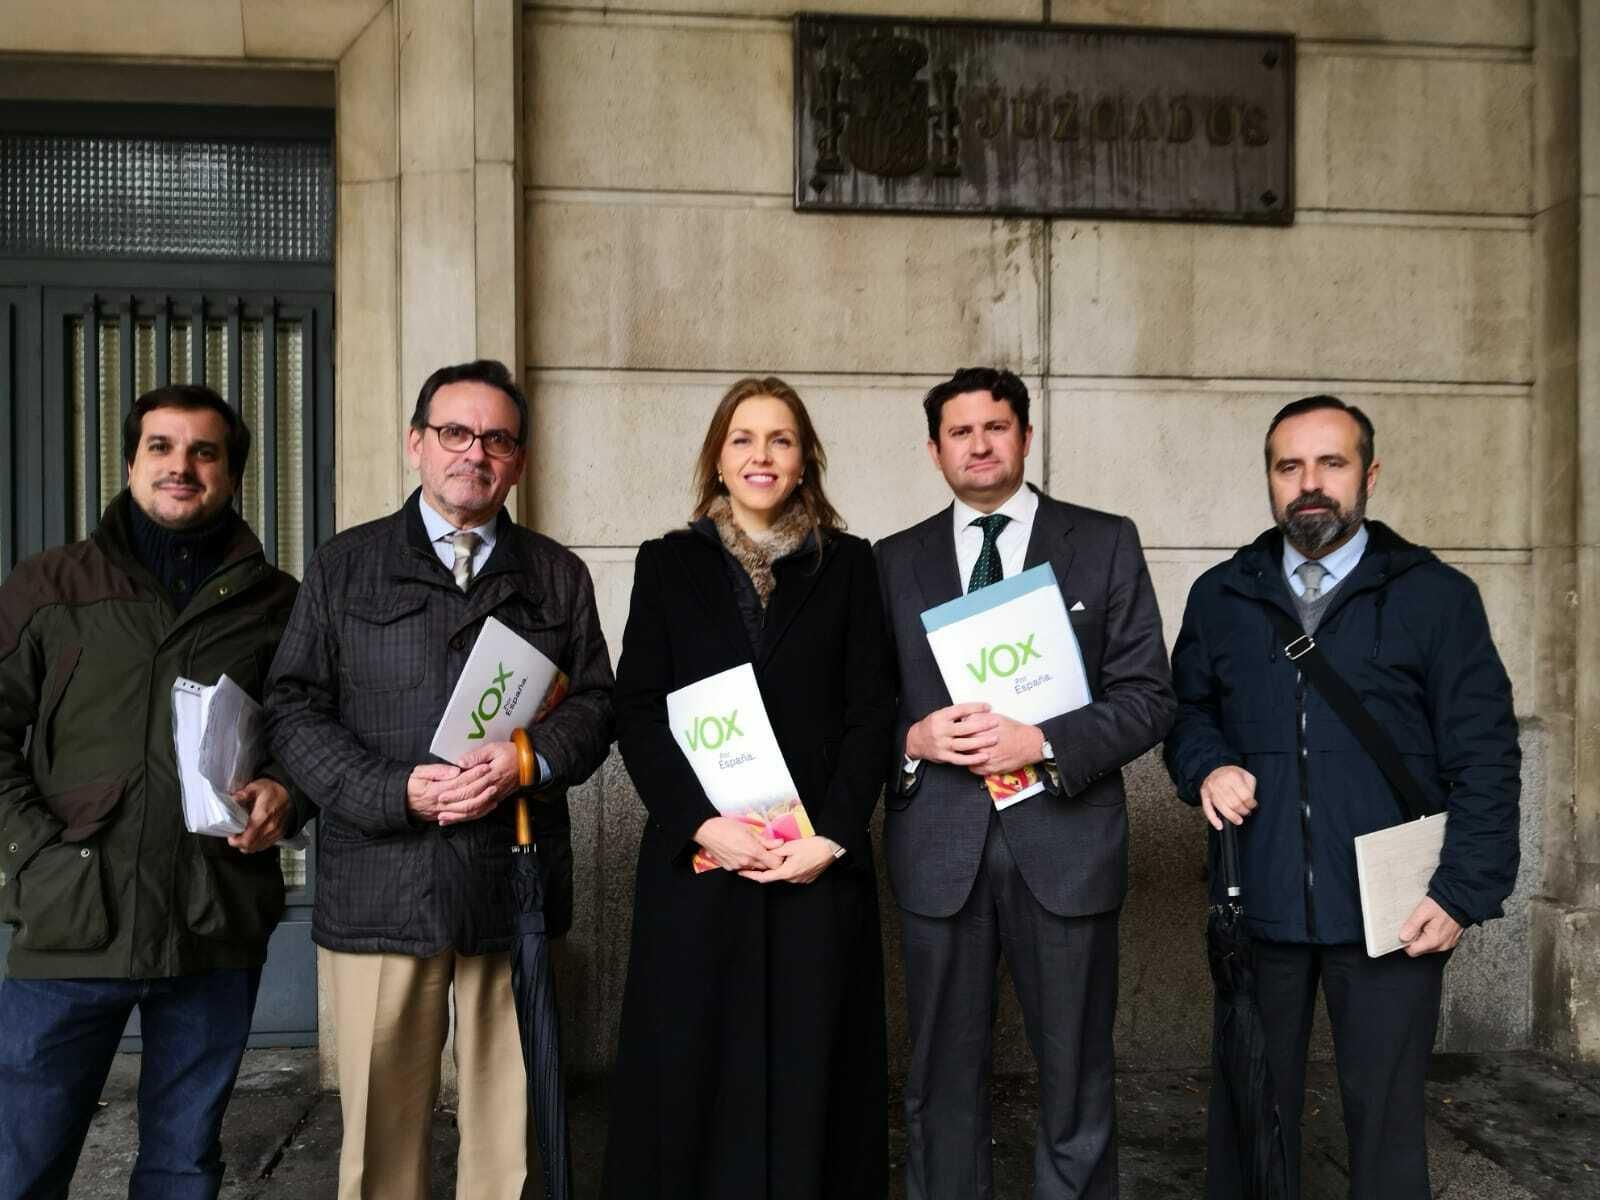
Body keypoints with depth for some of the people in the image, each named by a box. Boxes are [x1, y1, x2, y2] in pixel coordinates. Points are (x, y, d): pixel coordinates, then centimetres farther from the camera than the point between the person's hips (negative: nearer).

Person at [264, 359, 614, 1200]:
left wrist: (530, 761, -12)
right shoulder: (344, 566, 9)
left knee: (508, 1124, 8)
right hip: (380, 886, -1)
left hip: (514, 885, 1)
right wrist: (396, 792, -11)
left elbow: (594, 703, 9)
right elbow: (294, 709, 3)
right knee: (381, 1131, 7)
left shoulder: (558, 576, 13)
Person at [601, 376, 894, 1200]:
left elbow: (870, 713, 3)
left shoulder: (846, 564, 7)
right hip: (696, 861, 0)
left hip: (818, 863, 0)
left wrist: (832, 836, -10)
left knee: (808, 1068, 5)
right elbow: (636, 714, 1)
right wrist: (704, 823, -12)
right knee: (694, 1067, 4)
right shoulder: (669, 563, 7)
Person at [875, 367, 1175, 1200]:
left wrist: (1041, 743, -15)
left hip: (1064, 843, -1)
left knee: (1076, 1076, 9)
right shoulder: (895, 561, 10)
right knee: (942, 1074, 11)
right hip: (939, 849, 2)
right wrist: (912, 739, -11)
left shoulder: (1105, 543, 4)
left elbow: (1147, 698, -2)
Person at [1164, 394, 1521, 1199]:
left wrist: (1466, 891, -9)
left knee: (1385, 1114, 7)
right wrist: (1205, 768, -3)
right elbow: (1187, 709, 18)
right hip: (1258, 902, 2)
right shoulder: (1220, 596, 9)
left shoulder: (1436, 596, 1)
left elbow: (1483, 758, -1)